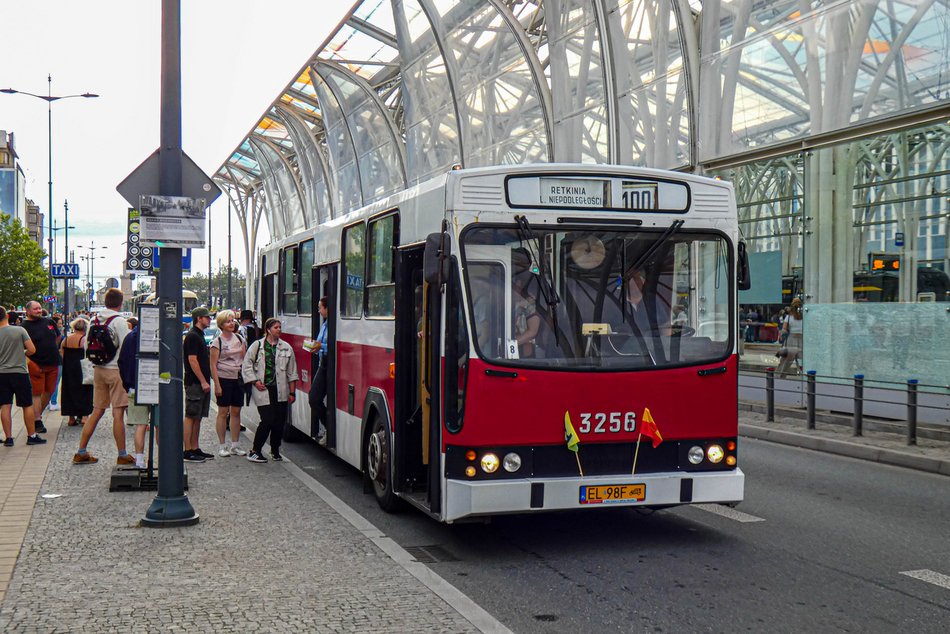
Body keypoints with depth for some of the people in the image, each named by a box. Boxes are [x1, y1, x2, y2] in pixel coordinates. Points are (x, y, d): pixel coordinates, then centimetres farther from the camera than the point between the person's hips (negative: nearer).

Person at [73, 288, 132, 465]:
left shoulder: (94, 320, 8)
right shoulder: (119, 321, -11)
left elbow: (86, 347, 12)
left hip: (98, 370, 6)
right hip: (116, 370, -6)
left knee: (97, 411, 13)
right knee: (118, 413, -3)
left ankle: (81, 452, 16)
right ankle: (122, 455, 1)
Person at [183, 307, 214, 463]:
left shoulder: (199, 335, 18)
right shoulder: (192, 336, -12)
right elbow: (192, 360, -18)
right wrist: (203, 381, -19)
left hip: (201, 383, 10)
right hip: (195, 383, -10)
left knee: (198, 417, 11)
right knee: (191, 416, -6)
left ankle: (195, 449, 16)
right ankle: (188, 451, -5)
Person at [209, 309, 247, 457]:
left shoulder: (239, 338, 10)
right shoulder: (217, 342, -4)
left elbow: (245, 359, 17)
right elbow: (213, 365, -8)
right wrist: (217, 385, -14)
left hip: (238, 379, 5)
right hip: (224, 379, -5)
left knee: (236, 412, 7)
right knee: (223, 412, 0)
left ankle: (235, 445, 15)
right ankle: (222, 446, 6)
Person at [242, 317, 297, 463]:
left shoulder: (286, 347, 9)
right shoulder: (257, 346, 2)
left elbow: (292, 372, 11)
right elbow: (247, 366, 5)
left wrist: (292, 392, 8)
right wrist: (255, 382, -5)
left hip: (281, 391, 3)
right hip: (263, 390, -3)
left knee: (280, 422, 4)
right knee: (267, 421, -10)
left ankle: (275, 450, 22)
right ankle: (255, 451, 2)